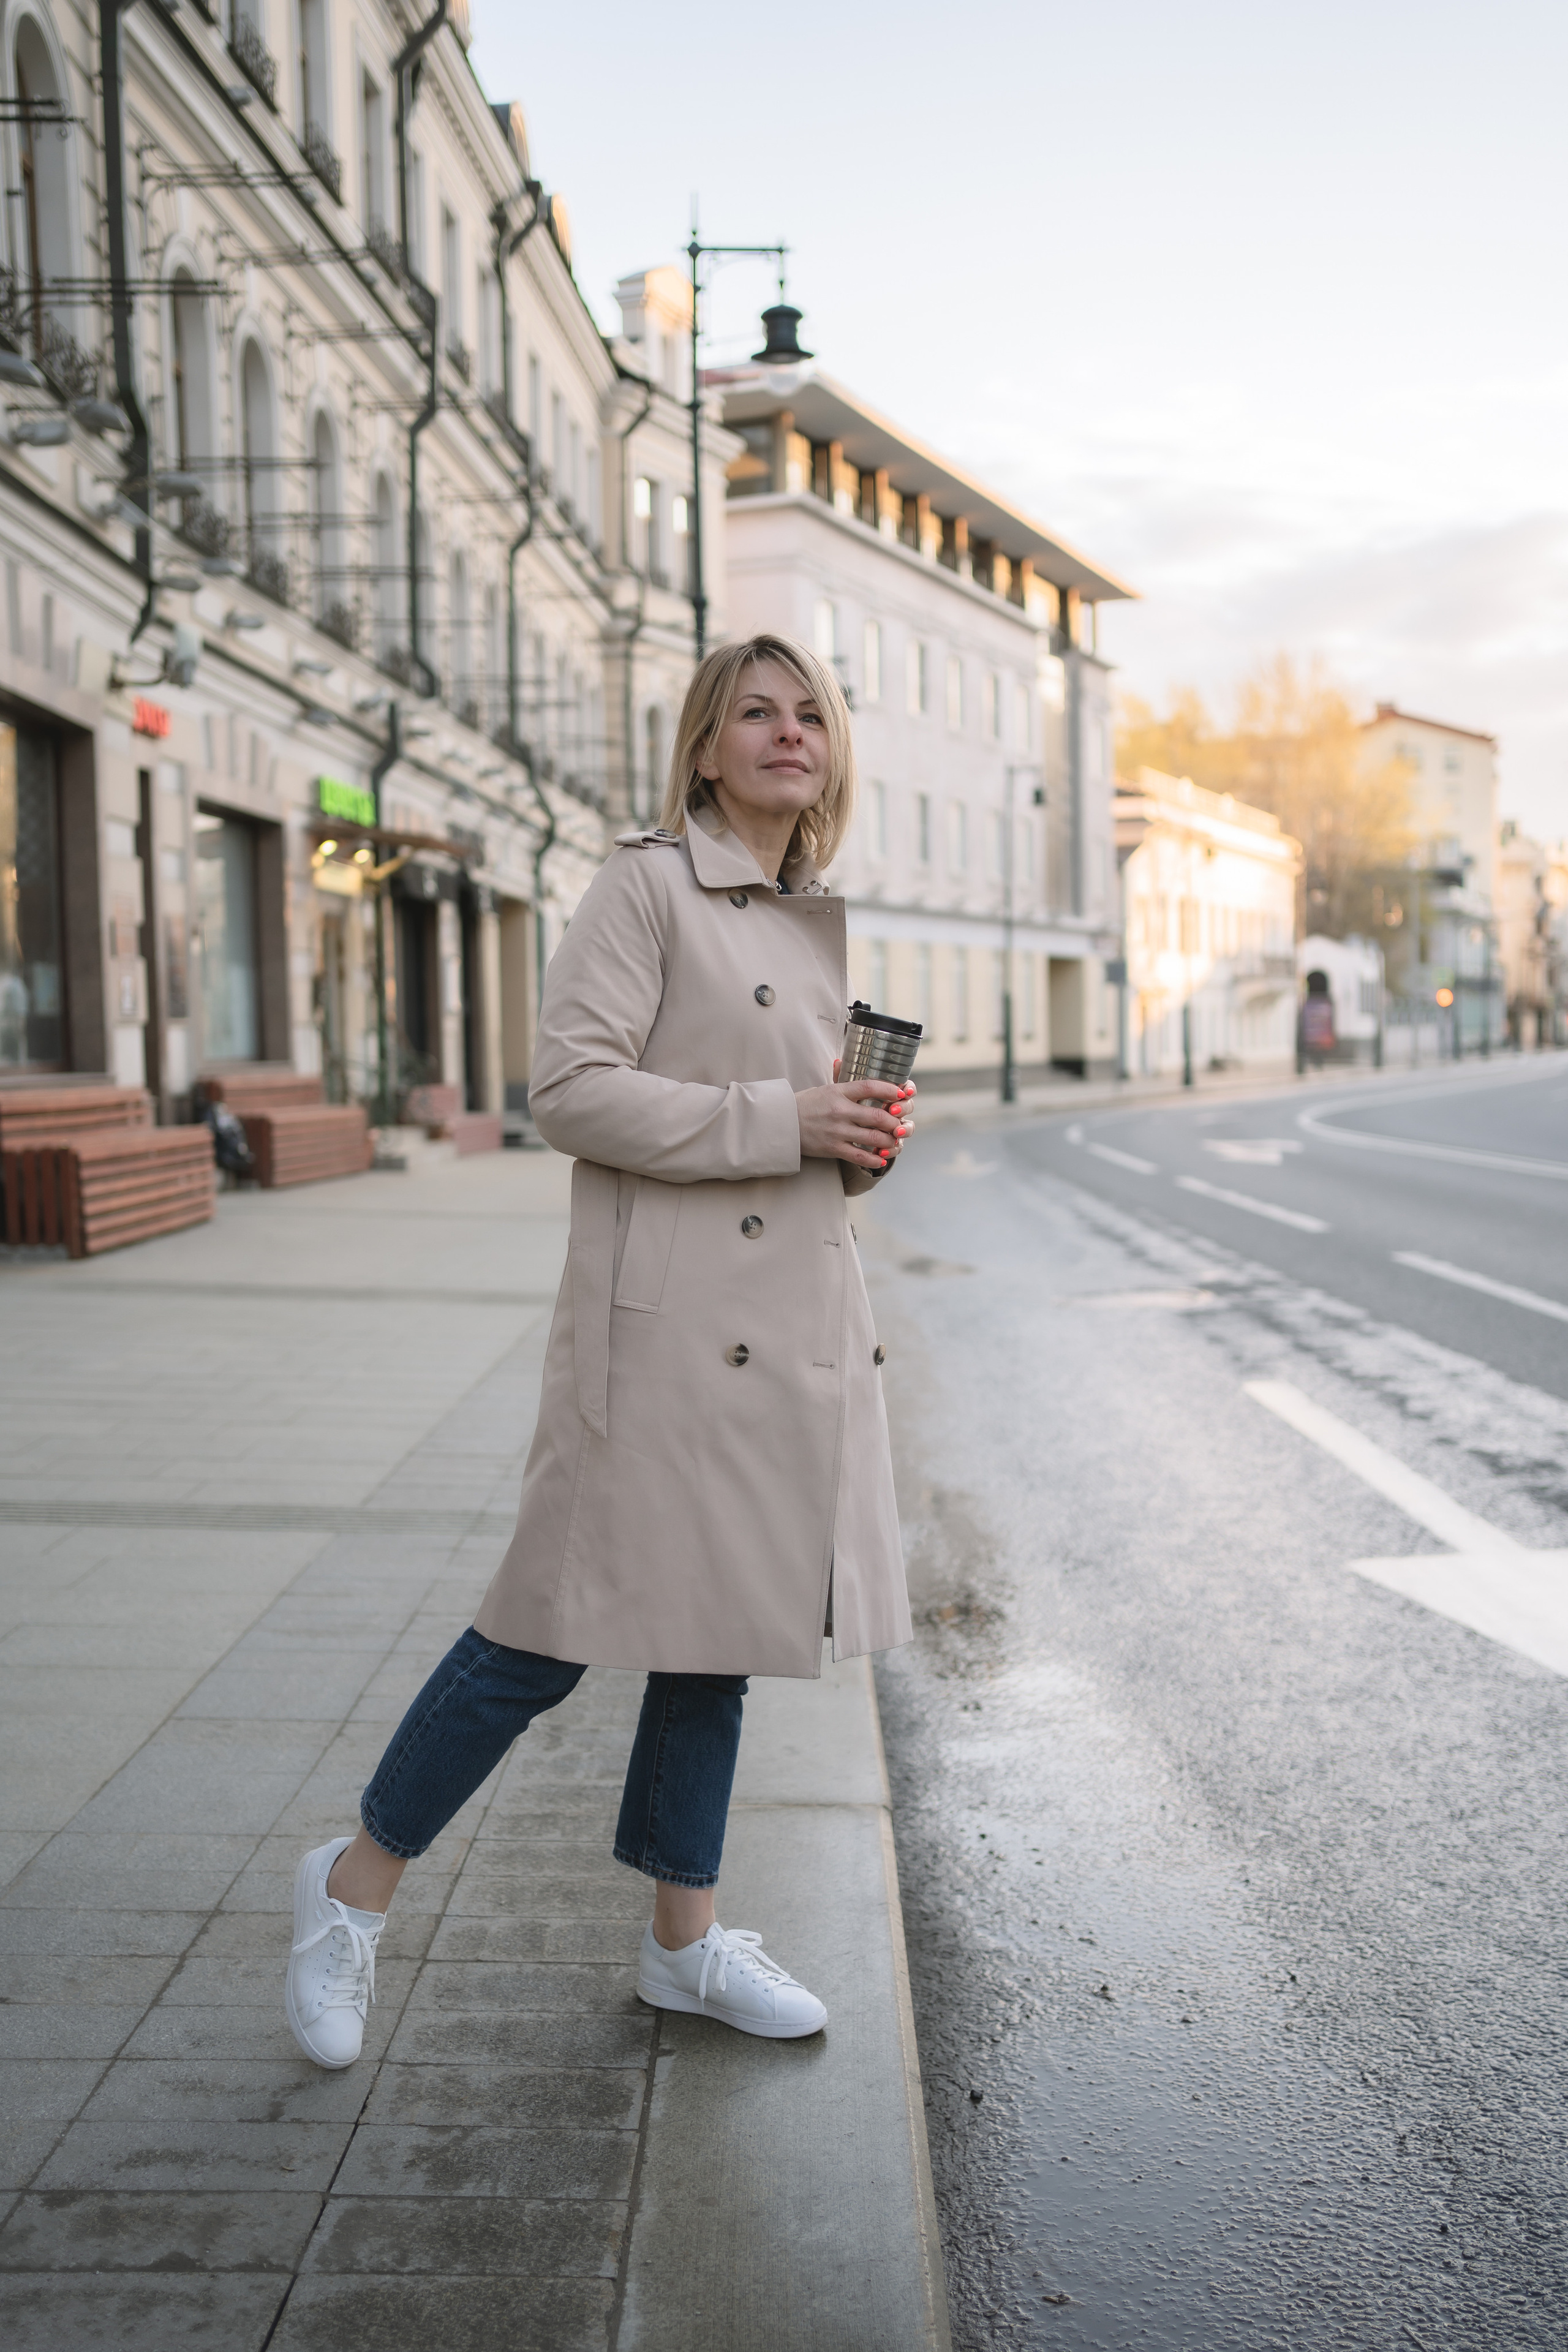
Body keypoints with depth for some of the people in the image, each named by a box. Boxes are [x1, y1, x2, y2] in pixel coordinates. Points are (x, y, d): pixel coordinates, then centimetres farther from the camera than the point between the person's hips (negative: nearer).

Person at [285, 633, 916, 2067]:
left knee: (722, 1629, 14)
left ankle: (684, 1939, 28)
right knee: (555, 1634, -2)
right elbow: (571, 1087, -16)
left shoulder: (824, 921, 17)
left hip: (795, 1323, 8)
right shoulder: (647, 883, -6)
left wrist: (868, 1139, 3)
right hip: (664, 1318, -7)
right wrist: (780, 1121, -17)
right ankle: (353, 1890, 19)